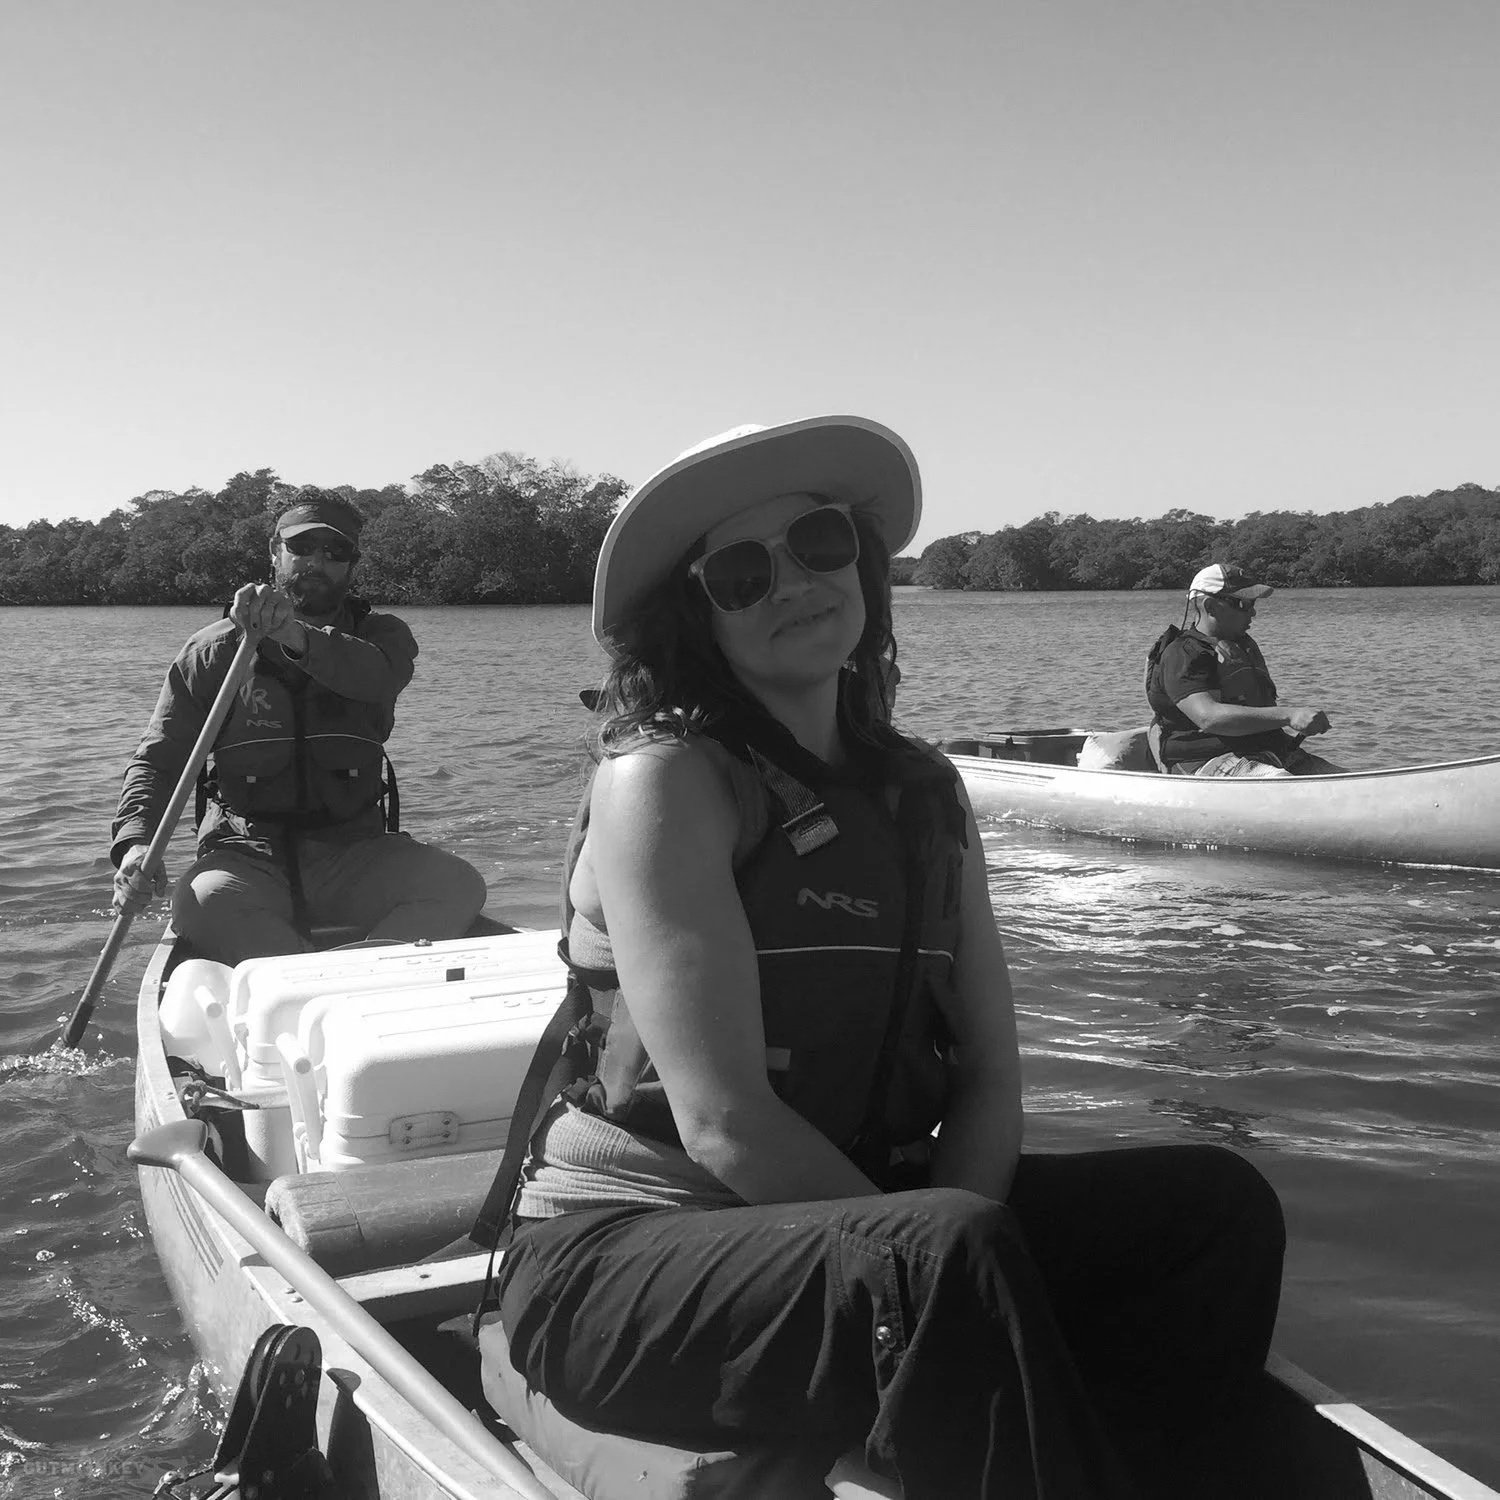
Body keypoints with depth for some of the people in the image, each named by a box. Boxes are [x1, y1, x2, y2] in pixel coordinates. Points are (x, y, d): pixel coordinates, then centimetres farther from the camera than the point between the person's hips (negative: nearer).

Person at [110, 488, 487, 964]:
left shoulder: (381, 634, 7)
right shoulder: (216, 649, 6)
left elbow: (376, 675, -19)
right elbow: (157, 760, 2)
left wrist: (296, 637, -39)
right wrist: (136, 843, -19)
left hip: (353, 851, 1)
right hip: (247, 858, -1)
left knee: (460, 886, -26)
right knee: (201, 905, -34)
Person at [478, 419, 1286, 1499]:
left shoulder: (924, 791, 10)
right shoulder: (665, 775, -11)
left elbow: (990, 1076, 3)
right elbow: (724, 1123, -18)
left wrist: (952, 1252, -15)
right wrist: (940, 1269, -17)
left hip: (862, 1222, 7)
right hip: (626, 1243, -7)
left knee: (1221, 1205, -7)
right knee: (949, 1252, -34)